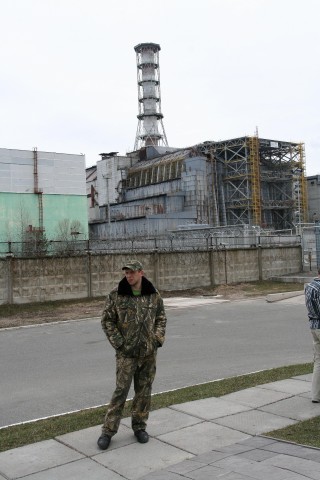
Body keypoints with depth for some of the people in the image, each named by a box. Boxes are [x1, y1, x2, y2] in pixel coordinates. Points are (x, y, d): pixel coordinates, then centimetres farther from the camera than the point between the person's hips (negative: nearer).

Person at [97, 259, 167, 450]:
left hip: (149, 351, 3)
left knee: (144, 391, 11)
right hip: (126, 352, -2)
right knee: (121, 390, -2)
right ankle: (108, 430, 11)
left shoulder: (154, 295, 1)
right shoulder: (116, 295, -6)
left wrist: (158, 338, -2)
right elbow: (107, 320, -1)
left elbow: (161, 318, 10)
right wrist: (117, 342, -8)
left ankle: (139, 426, 27)